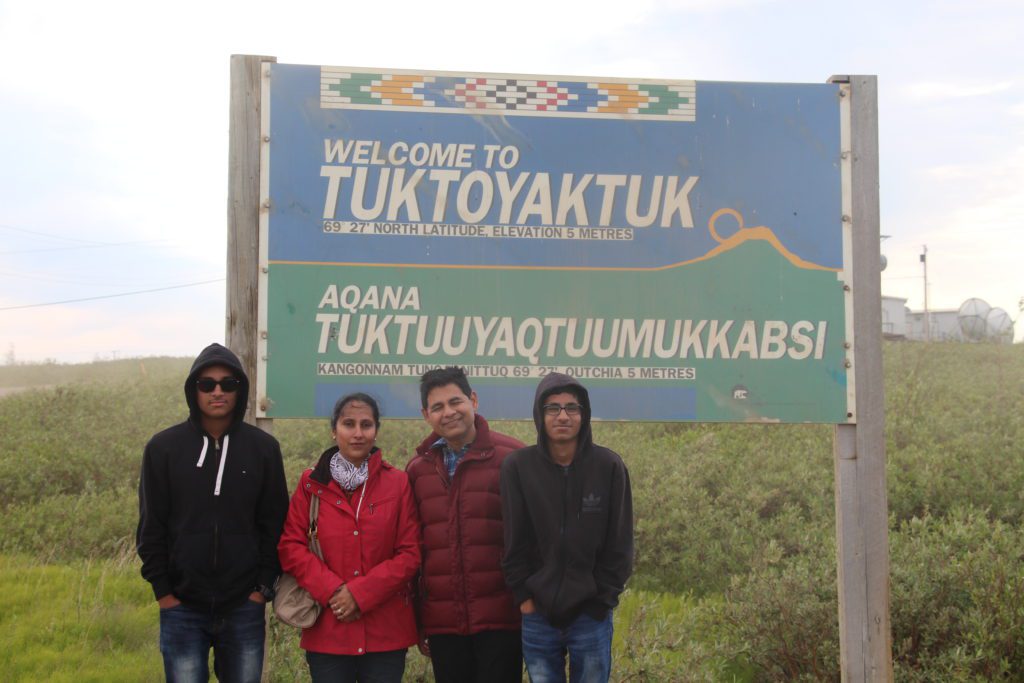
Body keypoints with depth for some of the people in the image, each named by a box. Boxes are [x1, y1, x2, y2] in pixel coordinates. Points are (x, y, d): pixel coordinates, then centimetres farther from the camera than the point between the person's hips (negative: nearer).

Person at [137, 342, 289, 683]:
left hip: (244, 607, 1)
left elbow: (275, 524, 4)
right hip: (182, 608, -1)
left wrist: (263, 585, -2)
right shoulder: (163, 448, 1)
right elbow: (151, 528, 2)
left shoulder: (264, 448, 2)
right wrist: (163, 591, -3)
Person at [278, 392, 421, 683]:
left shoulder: (398, 483, 5)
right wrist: (331, 590, -13)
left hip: (386, 634, 0)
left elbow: (410, 554, 0)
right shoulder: (312, 483, 6)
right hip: (327, 633, 0)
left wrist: (360, 593, -11)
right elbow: (290, 547, 0)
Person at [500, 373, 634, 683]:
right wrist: (524, 596, -4)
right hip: (537, 615, 1)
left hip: (591, 615, 0)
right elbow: (514, 542, 0)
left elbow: (618, 545, -1)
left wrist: (602, 599, -5)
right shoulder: (517, 467, -2)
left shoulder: (609, 466, -3)